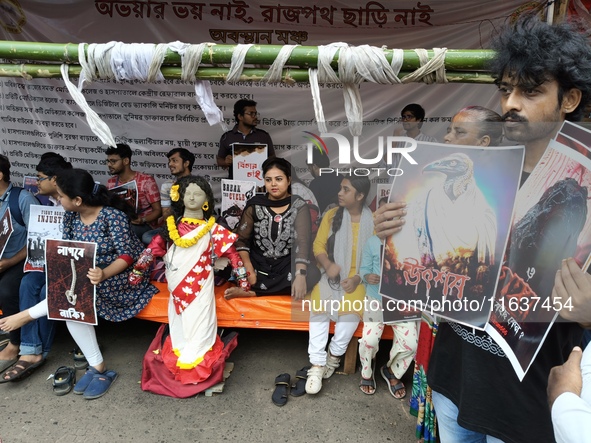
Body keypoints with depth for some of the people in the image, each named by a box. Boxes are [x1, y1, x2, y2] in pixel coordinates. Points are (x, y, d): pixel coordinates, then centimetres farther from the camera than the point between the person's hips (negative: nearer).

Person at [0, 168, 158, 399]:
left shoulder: (112, 215, -22)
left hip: (121, 276, -6)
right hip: (86, 277, 6)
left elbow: (127, 255, -23)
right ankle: (98, 368, -12)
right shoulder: (70, 216, 0)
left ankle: (27, 315, -7)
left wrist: (104, 274, -40)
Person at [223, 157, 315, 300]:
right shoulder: (255, 205, 1)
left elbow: (303, 242, -16)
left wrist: (300, 275, -32)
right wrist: (249, 270, -17)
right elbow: (241, 239, -1)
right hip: (259, 265, 1)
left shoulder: (299, 206, -5)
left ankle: (249, 292, -25)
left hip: (287, 266, 0)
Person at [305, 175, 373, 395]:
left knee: (352, 309, -29)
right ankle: (317, 364, -17)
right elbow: (318, 245, 4)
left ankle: (334, 355, -3)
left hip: (359, 278, -1)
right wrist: (328, 265, -16)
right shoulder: (331, 215, 2)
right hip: (332, 274, 2)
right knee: (318, 305, -27)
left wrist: (358, 279, -14)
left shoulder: (373, 221, -3)